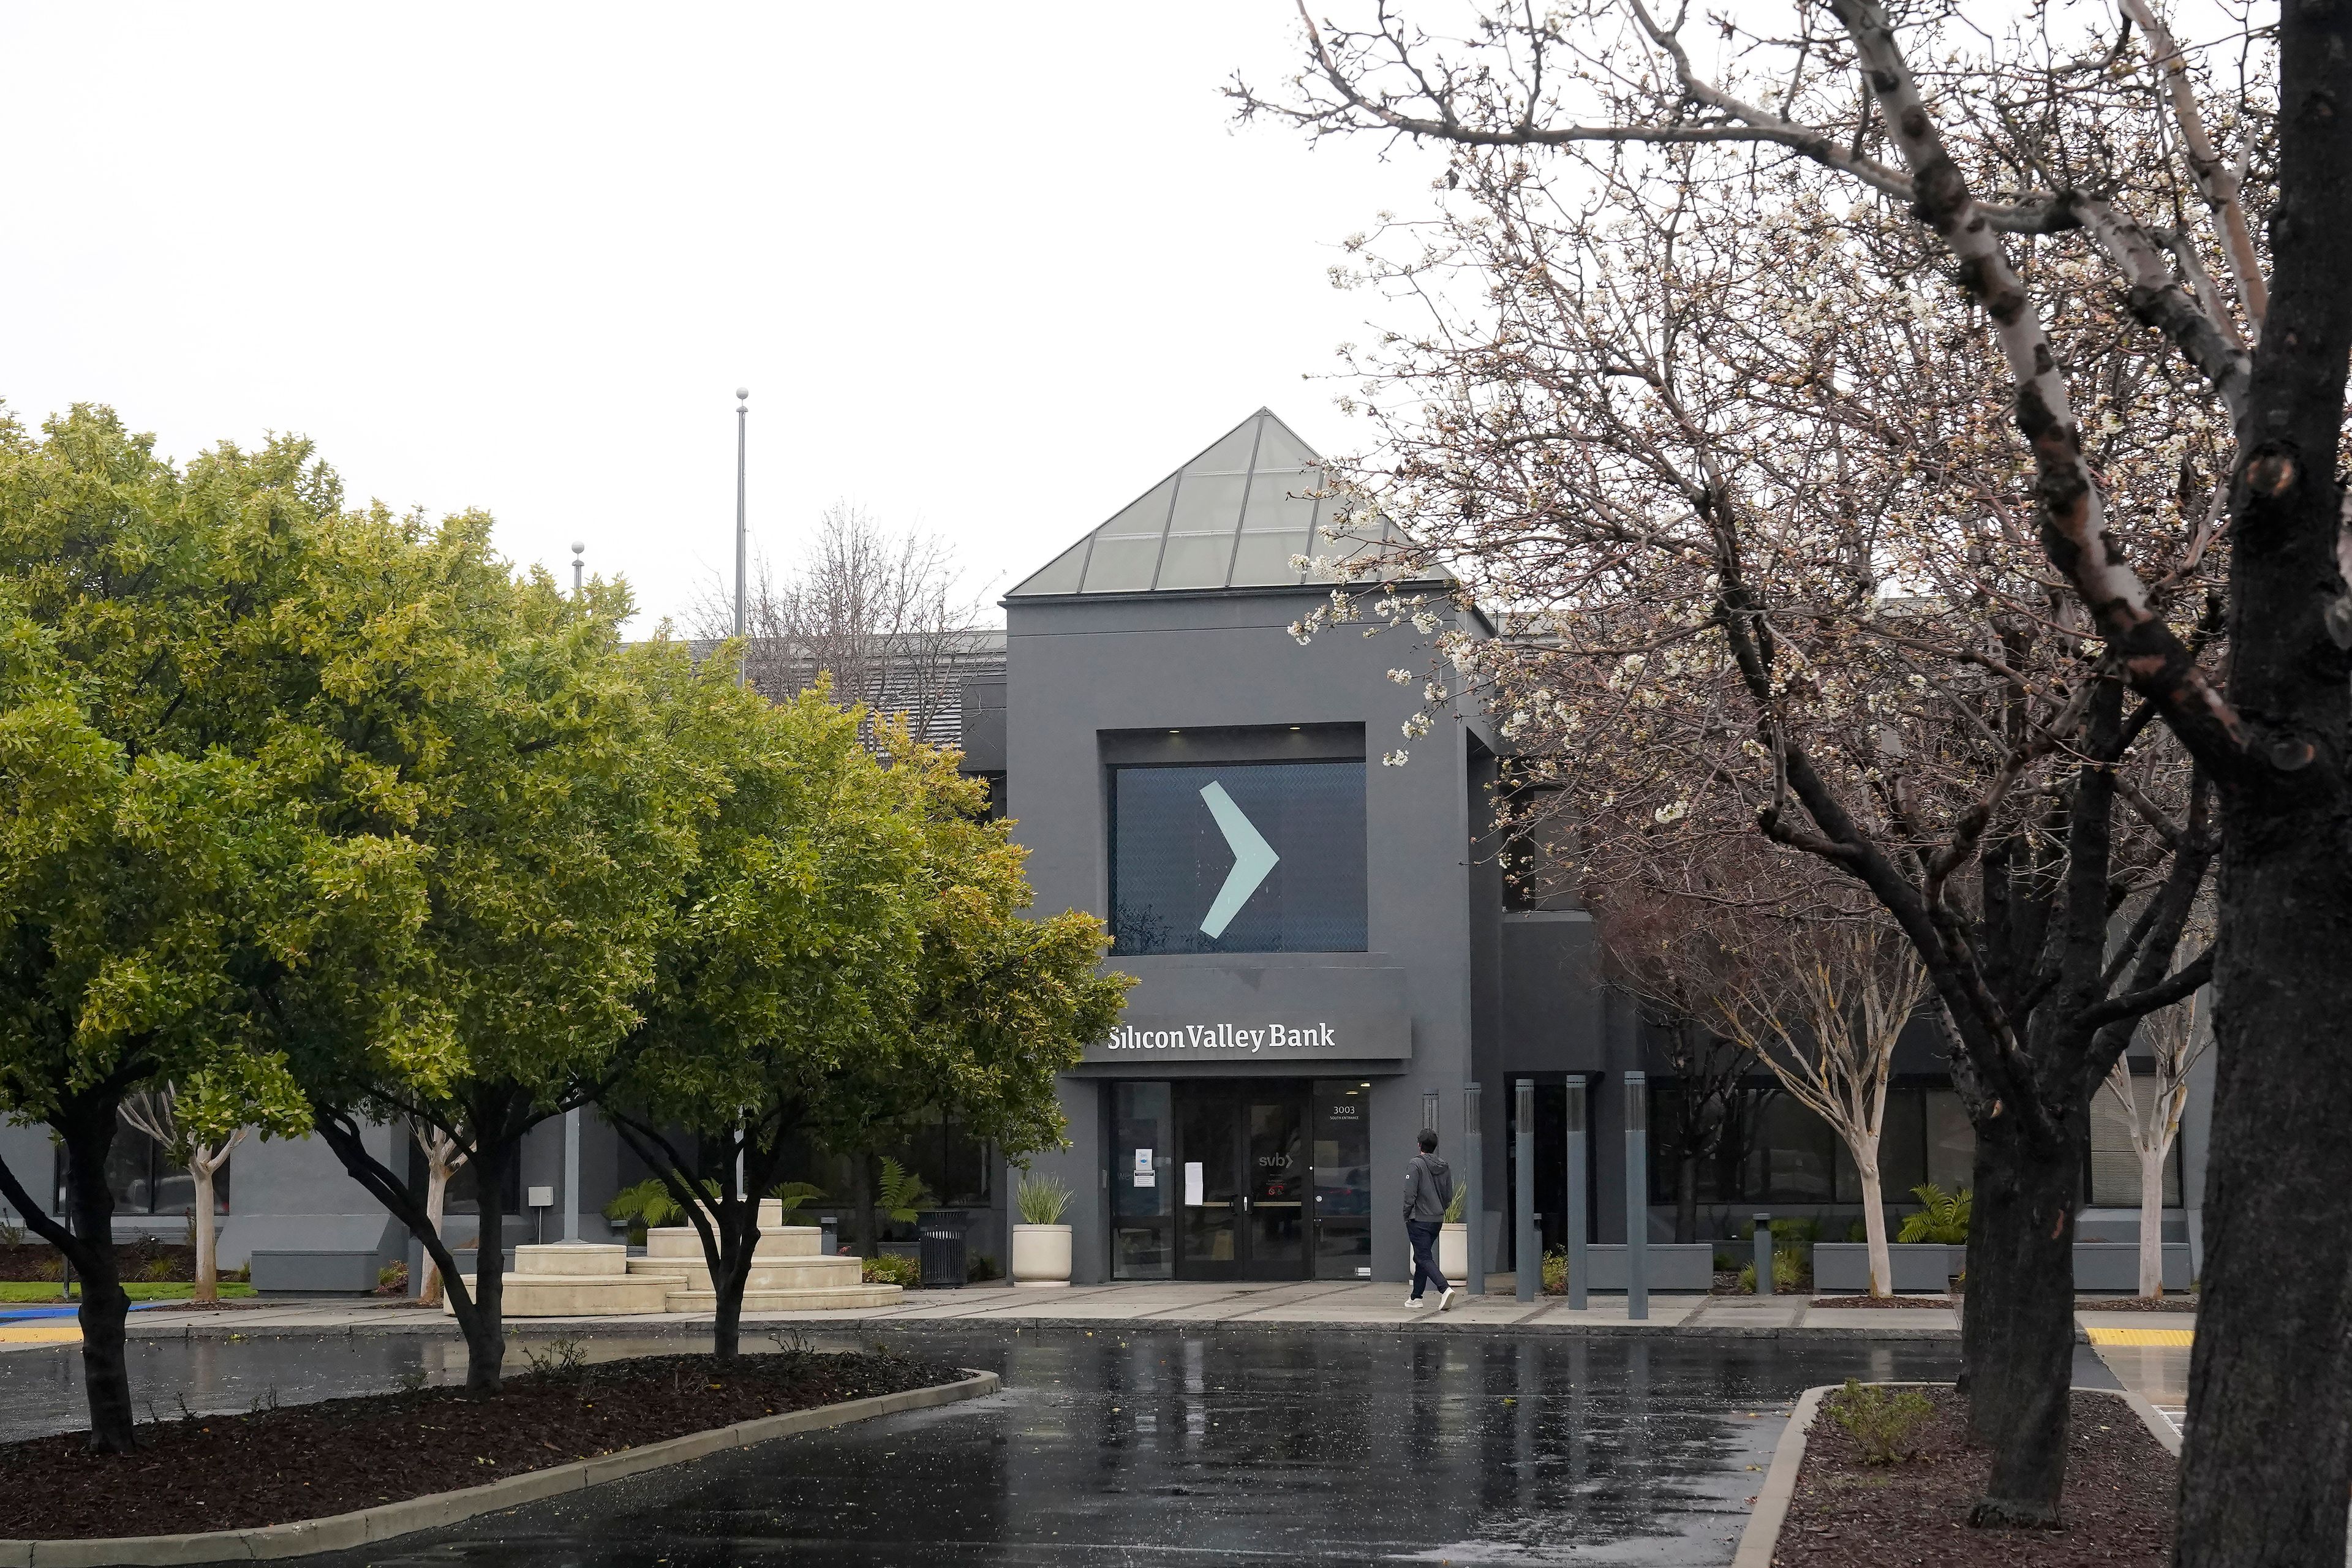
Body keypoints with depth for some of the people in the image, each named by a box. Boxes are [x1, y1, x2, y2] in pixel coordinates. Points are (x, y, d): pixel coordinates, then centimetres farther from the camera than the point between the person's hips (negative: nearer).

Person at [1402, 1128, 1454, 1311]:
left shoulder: (1416, 1165, -13)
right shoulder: (1445, 1167, 8)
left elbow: (1410, 1195, -17)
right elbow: (1449, 1197, 11)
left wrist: (1407, 1216, -5)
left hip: (1419, 1220, -7)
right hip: (1438, 1220, 7)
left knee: (1424, 1258, -9)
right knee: (1421, 1257, 18)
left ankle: (1445, 1289, -28)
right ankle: (1416, 1297, 22)